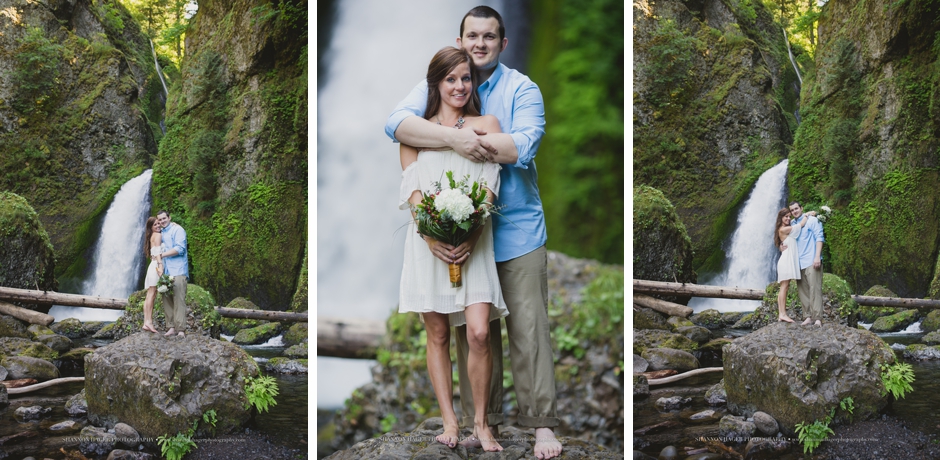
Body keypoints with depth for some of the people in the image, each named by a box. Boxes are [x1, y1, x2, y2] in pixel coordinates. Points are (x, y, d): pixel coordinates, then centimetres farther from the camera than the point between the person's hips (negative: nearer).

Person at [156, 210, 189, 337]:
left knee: (179, 301, -12)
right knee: (167, 301, 1)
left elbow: (180, 249, -13)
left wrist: (163, 254, -11)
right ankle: (172, 327, 2)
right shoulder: (161, 233, 22)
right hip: (166, 272, 8)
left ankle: (181, 330, -16)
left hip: (178, 271, -8)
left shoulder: (177, 230, -2)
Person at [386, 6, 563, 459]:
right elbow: (396, 123, -13)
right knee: (472, 329, 8)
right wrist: (453, 137, -26)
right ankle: (484, 420, 19)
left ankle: (541, 422, 4)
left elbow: (523, 145, -18)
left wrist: (468, 140, -17)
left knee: (528, 328, -3)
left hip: (517, 229, -2)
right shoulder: (436, 85, 6)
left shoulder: (521, 89, -1)